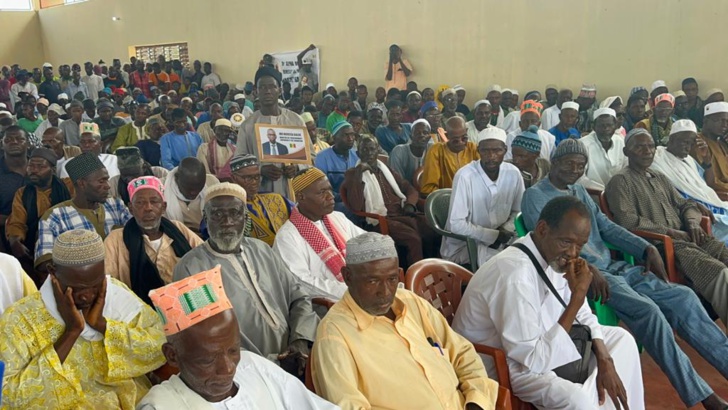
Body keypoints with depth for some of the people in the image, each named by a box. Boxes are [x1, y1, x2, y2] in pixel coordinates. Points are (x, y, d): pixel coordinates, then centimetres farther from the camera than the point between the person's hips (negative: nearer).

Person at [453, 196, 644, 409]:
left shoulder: (554, 255, -4)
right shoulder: (515, 273, -32)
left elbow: (583, 315, 9)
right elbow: (535, 359, -30)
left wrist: (604, 360, -6)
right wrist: (577, 296, -28)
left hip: (533, 344, 9)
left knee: (621, 339, 10)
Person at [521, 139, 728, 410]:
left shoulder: (579, 191, 19)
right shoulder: (535, 196, -5)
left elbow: (607, 227, 17)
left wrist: (647, 248, 3)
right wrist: (587, 267, -29)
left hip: (614, 267, 8)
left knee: (684, 296, -5)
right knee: (647, 309, -26)